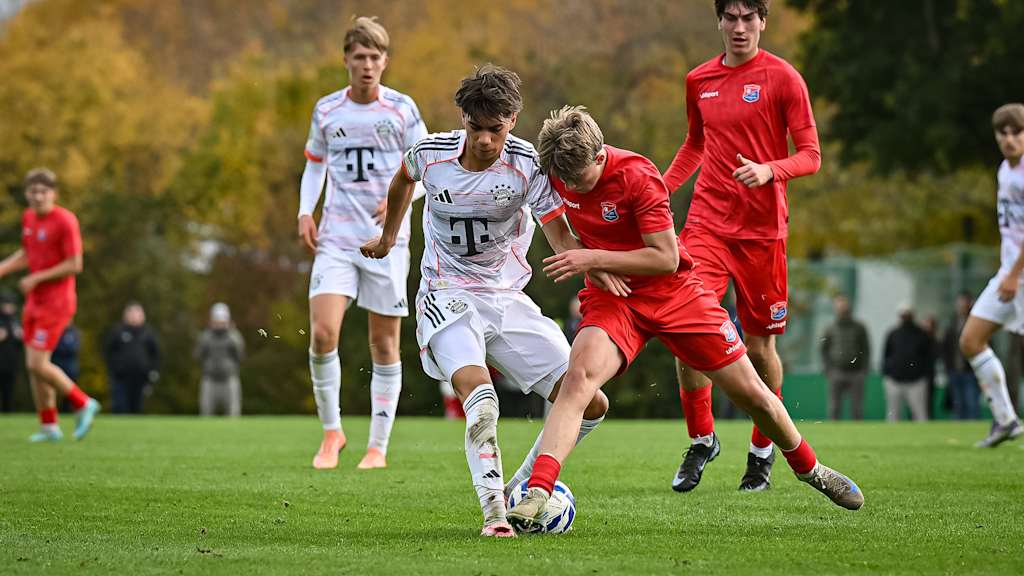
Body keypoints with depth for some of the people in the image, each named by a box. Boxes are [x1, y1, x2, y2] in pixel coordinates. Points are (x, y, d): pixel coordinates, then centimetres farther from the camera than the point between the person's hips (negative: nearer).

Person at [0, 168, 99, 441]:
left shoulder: (65, 221, -16)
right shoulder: (28, 217, 8)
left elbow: (75, 265, -17)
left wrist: (36, 278, -17)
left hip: (56, 303, -8)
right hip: (35, 302, 8)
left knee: (38, 364, -13)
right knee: (33, 365, 8)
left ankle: (83, 404, 3)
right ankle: (49, 426, 17)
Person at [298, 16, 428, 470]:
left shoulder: (401, 109, -1)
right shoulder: (326, 110, 6)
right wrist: (305, 213, 3)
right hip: (336, 238, 1)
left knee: (384, 343, 2)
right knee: (322, 334, -15)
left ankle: (378, 447, 12)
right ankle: (331, 431, 3)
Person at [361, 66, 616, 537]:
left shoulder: (527, 164, -12)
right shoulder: (432, 153, -9)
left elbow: (561, 237, -14)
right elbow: (404, 178, 17)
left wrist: (594, 266, -35)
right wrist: (388, 236, 30)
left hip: (508, 299, 2)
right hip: (447, 298, -2)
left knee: (590, 404, -4)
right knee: (479, 393, -32)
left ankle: (522, 490, 15)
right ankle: (493, 513, -29)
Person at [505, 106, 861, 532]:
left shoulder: (637, 176, -24)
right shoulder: (559, 171, -10)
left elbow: (666, 258, -23)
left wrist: (594, 258, -28)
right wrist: (573, 258, 0)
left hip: (673, 293, -2)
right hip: (611, 297, 2)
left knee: (752, 394, 5)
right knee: (579, 376, -29)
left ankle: (809, 468, 33)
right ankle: (536, 494, -39)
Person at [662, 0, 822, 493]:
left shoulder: (782, 78, -3)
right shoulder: (699, 81, 10)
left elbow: (810, 155, -5)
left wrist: (770, 169, -23)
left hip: (762, 230, -3)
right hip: (706, 223, 3)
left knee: (760, 345, 3)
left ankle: (763, 451, 23)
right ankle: (701, 439, 3)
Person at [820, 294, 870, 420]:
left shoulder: (859, 328, 8)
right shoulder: (830, 329, 9)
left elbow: (866, 350, 9)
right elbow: (824, 351, 13)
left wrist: (865, 370, 0)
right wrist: (828, 370, 1)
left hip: (856, 373, 0)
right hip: (837, 374, 0)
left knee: (857, 409, -1)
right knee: (834, 407, -2)